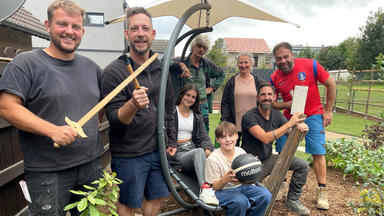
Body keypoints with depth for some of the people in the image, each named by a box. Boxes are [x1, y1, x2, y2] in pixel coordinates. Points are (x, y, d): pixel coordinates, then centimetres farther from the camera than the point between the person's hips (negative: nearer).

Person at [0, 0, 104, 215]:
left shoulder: (91, 67, 9)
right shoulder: (26, 63, -7)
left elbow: (103, 104, 21)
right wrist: (53, 130, -24)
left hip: (92, 165, 5)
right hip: (47, 173, -5)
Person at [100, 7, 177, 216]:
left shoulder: (161, 68, 5)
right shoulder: (113, 71, -13)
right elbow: (114, 119, -16)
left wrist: (171, 140, 12)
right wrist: (133, 105, -36)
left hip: (158, 150, 5)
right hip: (128, 154, -5)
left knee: (157, 197, 20)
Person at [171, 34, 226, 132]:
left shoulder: (207, 64, 8)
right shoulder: (182, 61, -5)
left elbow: (222, 74, 24)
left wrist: (212, 88, 13)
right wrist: (181, 65, -34)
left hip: (203, 107, 4)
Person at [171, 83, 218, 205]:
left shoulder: (197, 116, 22)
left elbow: (203, 137, 12)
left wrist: (208, 148, -10)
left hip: (193, 149, 5)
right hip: (177, 153, -5)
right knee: (199, 152, -37)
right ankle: (204, 187, -49)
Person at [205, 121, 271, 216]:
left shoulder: (241, 152, -1)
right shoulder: (213, 159, -16)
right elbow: (215, 186, -11)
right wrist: (224, 179, -32)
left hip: (242, 186, 5)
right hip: (223, 190, -5)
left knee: (266, 195, -17)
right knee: (240, 201, -35)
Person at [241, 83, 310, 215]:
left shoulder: (276, 114, 2)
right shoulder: (249, 116, -19)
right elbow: (265, 138, -29)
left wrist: (301, 130, -22)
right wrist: (290, 123, -25)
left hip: (268, 159, 6)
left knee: (302, 165, -4)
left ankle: (292, 201, 12)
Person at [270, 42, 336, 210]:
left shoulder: (310, 65, -13)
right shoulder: (275, 78, -7)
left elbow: (331, 85, -3)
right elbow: (271, 103, 2)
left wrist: (328, 111, -3)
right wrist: (287, 104, -18)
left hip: (313, 116, -2)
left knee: (318, 153, 0)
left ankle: (322, 191, 14)